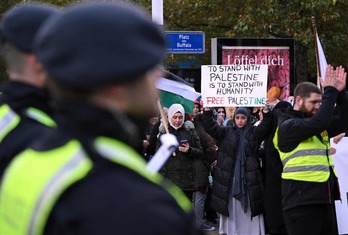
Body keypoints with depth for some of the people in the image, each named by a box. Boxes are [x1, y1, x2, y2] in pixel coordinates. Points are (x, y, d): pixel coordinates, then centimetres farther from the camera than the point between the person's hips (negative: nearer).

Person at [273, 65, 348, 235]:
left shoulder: (316, 123, 16)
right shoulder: (287, 125, -10)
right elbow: (318, 123, -25)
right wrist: (330, 91, -15)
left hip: (325, 200, 9)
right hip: (302, 203, -9)